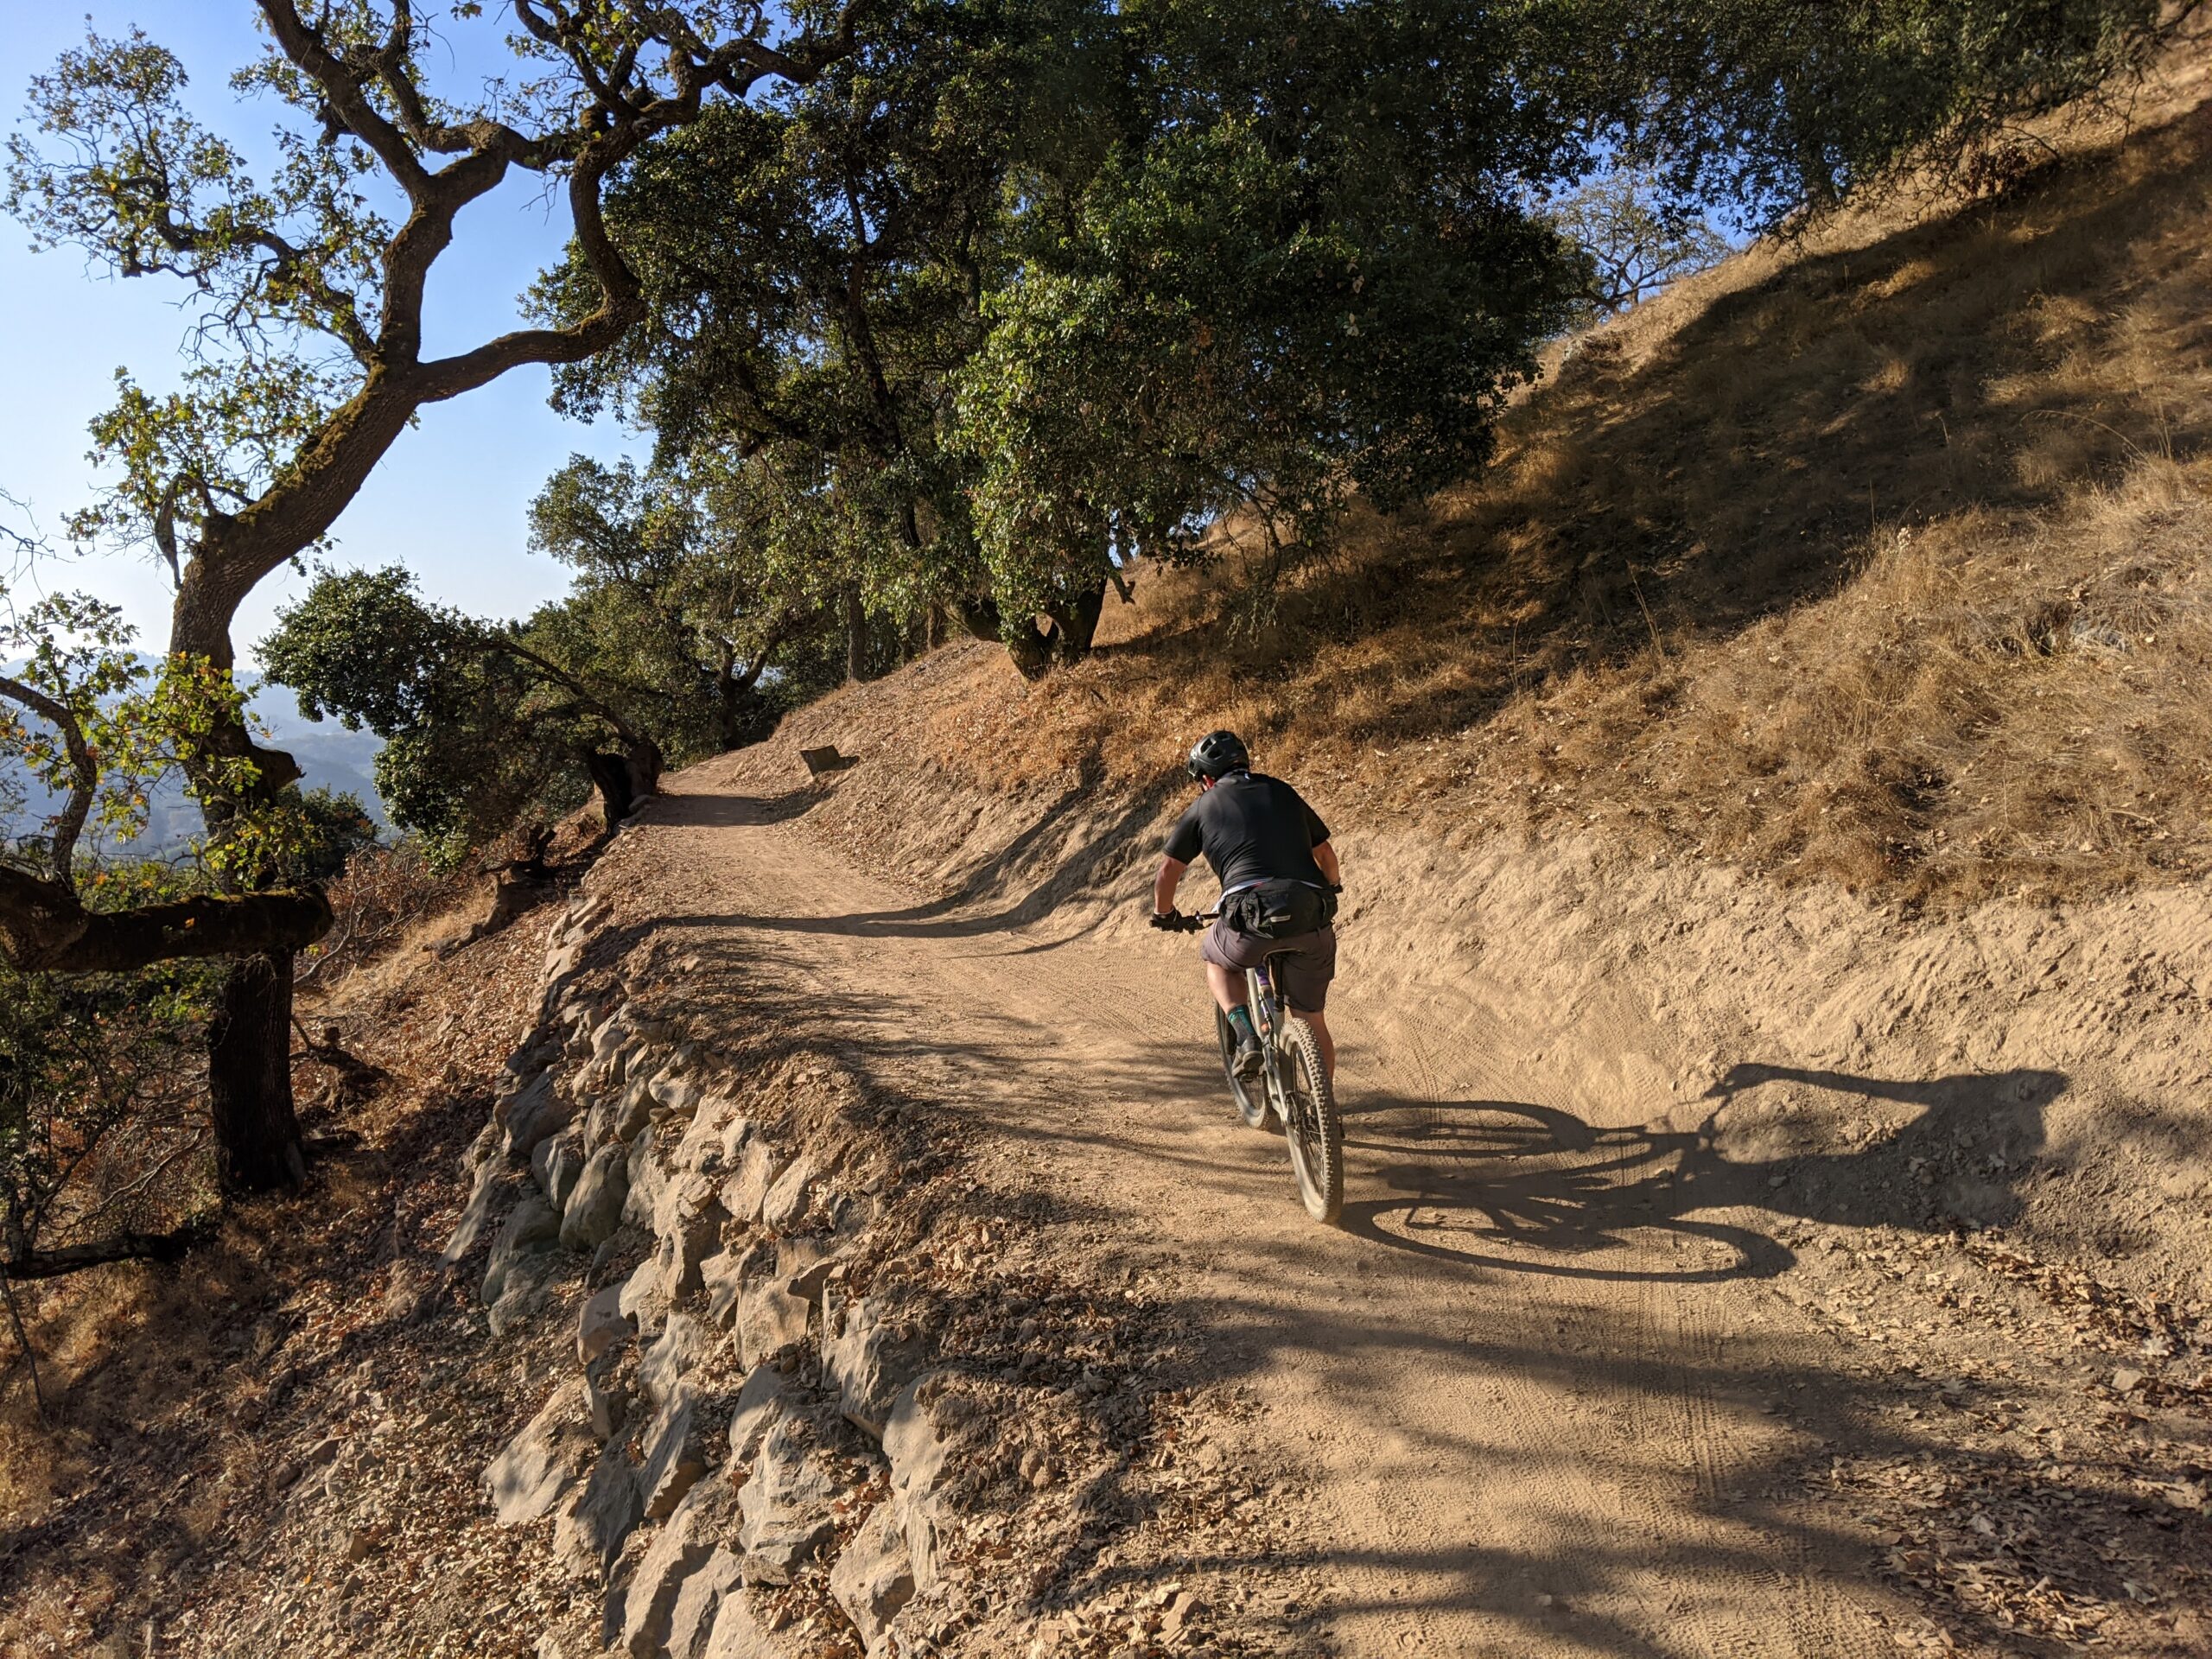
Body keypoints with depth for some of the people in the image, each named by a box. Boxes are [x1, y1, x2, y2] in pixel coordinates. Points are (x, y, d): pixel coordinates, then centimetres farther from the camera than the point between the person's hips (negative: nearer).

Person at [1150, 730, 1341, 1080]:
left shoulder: (1204, 806, 15)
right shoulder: (1282, 792, 23)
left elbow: (1167, 873, 17)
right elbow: (1326, 852, 30)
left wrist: (1164, 915, 36)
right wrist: (1332, 889, 51)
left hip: (1253, 917, -3)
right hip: (1311, 917, 3)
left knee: (1217, 962, 29)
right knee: (1313, 1019, 20)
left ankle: (1246, 1038, 10)